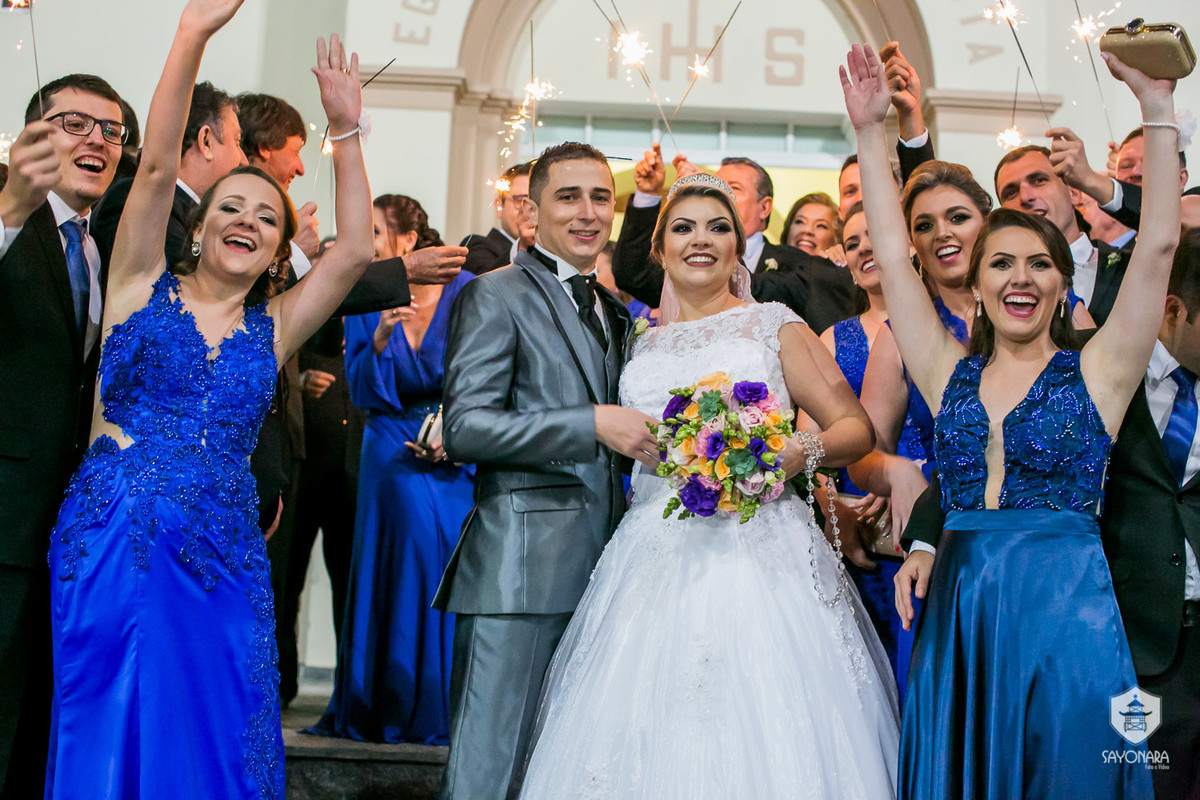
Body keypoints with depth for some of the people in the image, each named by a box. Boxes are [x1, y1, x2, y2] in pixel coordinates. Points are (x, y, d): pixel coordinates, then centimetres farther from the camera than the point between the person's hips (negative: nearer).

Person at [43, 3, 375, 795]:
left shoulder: (274, 328, 12)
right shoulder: (143, 288, 5)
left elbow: (355, 251, 2)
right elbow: (157, 165, -5)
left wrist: (346, 132, -4)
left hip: (221, 565, 3)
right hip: (112, 549, -3)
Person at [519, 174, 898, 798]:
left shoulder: (775, 327, 7)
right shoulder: (645, 344, 18)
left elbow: (856, 427, 6)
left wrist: (800, 452, -15)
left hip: (754, 551, -3)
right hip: (655, 553, 4)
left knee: (757, 740, -10)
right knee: (652, 741, -3)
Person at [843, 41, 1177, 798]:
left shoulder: (1095, 372, 3)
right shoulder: (952, 372, 10)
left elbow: (1158, 245, -4)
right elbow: (893, 255, 8)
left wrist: (1159, 110, -6)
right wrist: (871, 134, 6)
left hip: (1065, 613, -3)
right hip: (958, 612, 3)